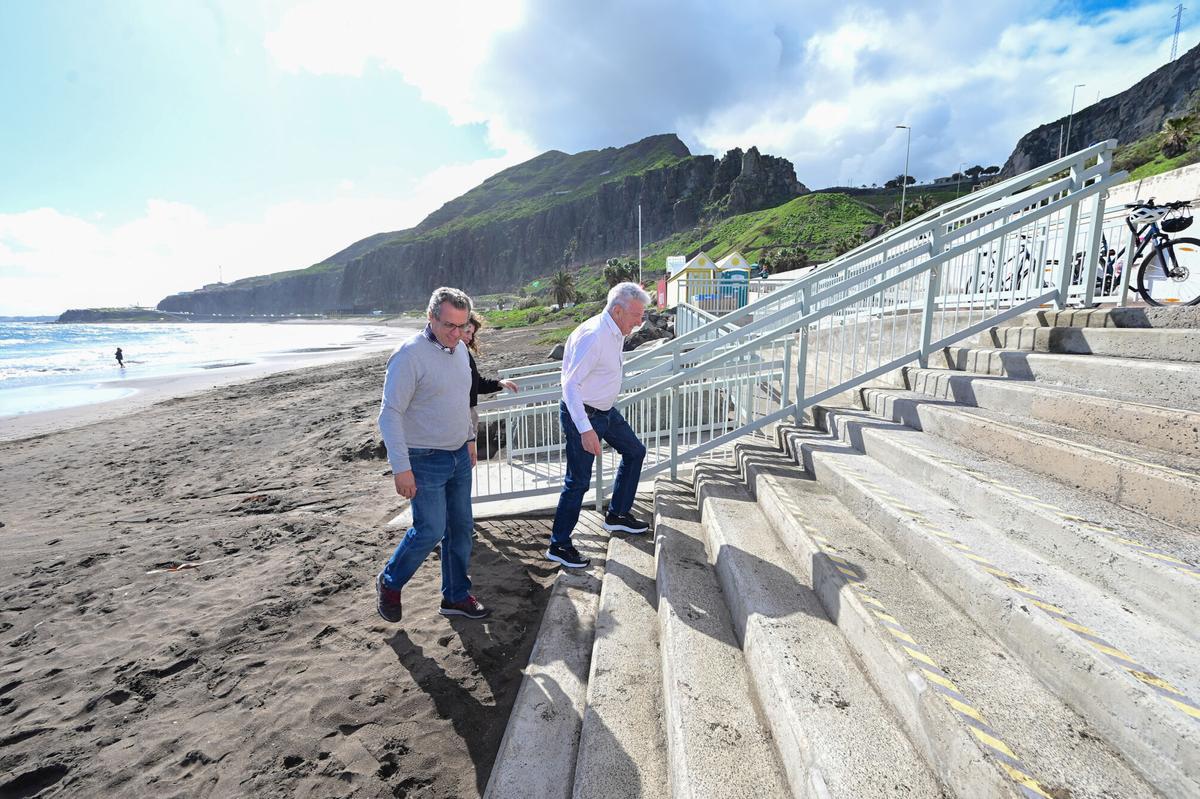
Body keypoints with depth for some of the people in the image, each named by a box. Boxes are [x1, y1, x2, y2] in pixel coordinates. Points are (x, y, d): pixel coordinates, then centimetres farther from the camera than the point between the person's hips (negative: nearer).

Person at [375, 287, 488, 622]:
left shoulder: (460, 349, 6)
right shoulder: (410, 355, -19)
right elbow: (390, 414, -19)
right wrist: (401, 467, -21)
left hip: (458, 456, 8)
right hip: (425, 460, -7)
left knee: (460, 527, 12)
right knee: (430, 530, -5)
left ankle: (456, 596, 27)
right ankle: (389, 583, 23)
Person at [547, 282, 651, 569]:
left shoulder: (616, 333, 5)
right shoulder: (593, 336, -26)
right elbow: (570, 384, -29)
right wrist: (585, 429, -34)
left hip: (605, 410, 10)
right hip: (581, 415, -10)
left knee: (635, 451, 19)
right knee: (579, 481, -4)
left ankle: (617, 514, 32)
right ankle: (559, 545, 11)